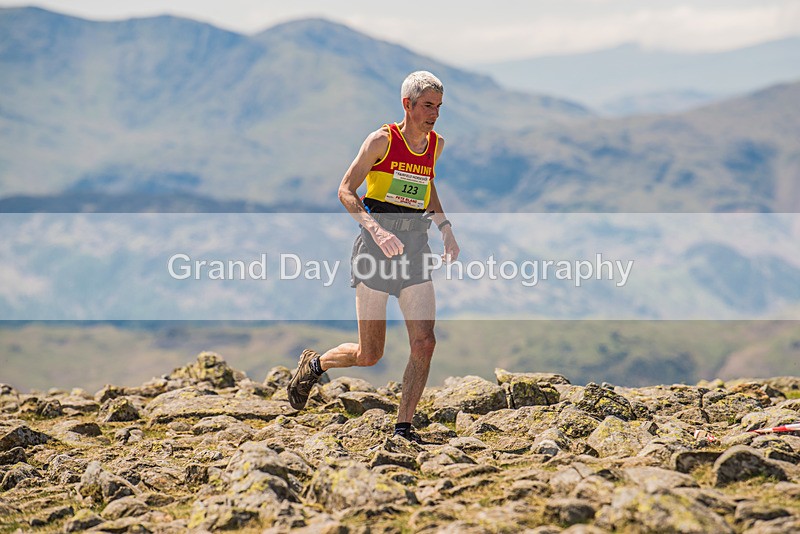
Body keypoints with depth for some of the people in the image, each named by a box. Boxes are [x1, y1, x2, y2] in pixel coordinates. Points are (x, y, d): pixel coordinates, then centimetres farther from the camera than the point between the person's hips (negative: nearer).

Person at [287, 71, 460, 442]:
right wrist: (376, 230, -23)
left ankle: (403, 428, 0)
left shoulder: (436, 144, 9)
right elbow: (346, 191, -8)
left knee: (424, 344, -10)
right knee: (368, 356, 1)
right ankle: (313, 364, 32)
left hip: (415, 248, 5)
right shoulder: (382, 140, -8)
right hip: (376, 246, -5)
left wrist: (444, 227, 13)